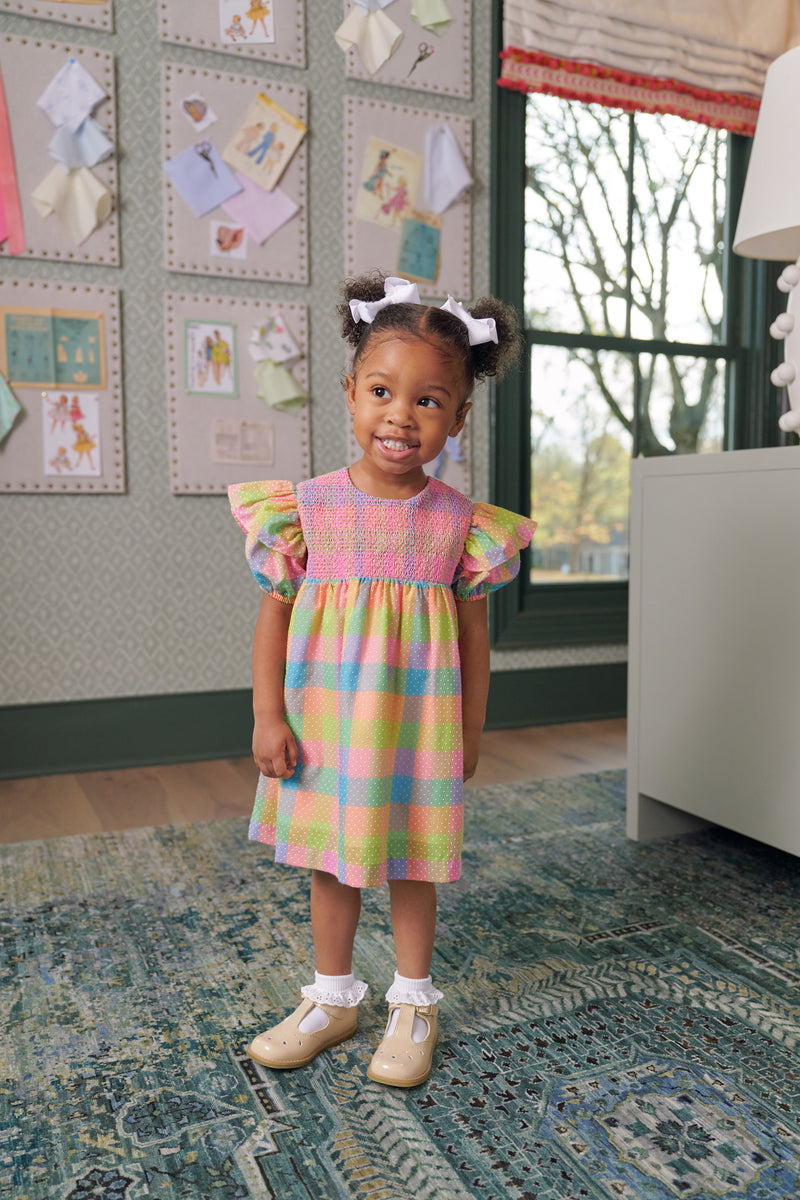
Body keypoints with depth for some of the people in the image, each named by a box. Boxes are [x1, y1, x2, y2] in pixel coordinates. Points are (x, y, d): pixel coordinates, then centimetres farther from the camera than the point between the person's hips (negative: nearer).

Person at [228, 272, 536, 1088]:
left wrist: (469, 738, 3)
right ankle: (332, 999, 37)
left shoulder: (461, 523, -7)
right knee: (330, 864, 16)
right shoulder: (309, 507, -7)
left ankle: (414, 1004, 35)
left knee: (410, 866, 13)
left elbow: (473, 635, 0)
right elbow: (274, 614, -2)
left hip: (417, 730, -1)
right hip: (323, 725, 2)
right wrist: (268, 716, -6)